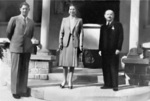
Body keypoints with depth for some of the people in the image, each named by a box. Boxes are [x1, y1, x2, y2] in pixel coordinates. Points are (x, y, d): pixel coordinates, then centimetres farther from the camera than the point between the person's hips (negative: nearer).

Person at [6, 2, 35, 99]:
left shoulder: (31, 22, 11)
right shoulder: (14, 19, -1)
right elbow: (8, 32, 7)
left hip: (27, 48, 3)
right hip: (16, 48, -3)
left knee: (24, 70, 6)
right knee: (16, 70, 0)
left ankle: (23, 89, 14)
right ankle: (15, 91, 8)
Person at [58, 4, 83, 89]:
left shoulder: (79, 20, 9)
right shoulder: (64, 20, 12)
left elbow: (81, 33, 4)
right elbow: (61, 32, 9)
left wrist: (81, 44, -3)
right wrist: (60, 43, -1)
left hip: (75, 43, -1)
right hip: (65, 43, 1)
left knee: (72, 63, 0)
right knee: (64, 63, 3)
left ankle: (70, 81, 9)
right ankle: (65, 80, 20)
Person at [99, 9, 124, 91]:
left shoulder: (118, 25, 5)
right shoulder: (103, 27, 18)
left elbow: (121, 37, -2)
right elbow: (101, 39, 17)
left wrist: (118, 48, -11)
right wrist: (100, 49, 7)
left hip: (114, 50, -4)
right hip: (105, 51, 4)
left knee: (114, 68, -3)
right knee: (105, 68, 3)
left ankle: (115, 85, 2)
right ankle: (107, 84, 11)